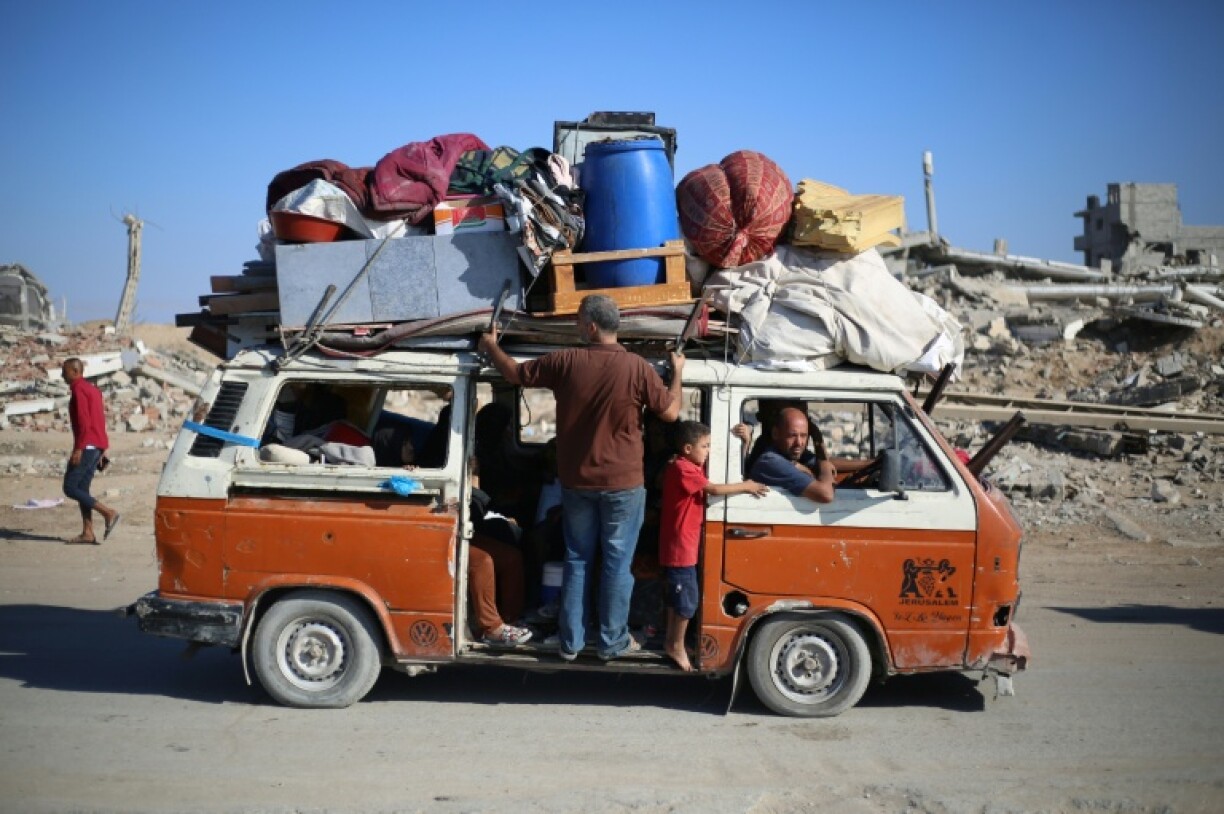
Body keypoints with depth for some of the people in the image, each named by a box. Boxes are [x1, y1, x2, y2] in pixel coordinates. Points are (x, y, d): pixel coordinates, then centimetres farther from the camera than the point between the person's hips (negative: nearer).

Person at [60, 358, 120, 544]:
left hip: (87, 446, -10)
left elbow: (83, 421, -19)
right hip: (97, 446, 10)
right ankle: (87, 533, 2)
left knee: (70, 488, -7)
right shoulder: (92, 389, 20)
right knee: (82, 488, 8)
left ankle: (109, 513, -14)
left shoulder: (79, 389, -10)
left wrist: (78, 448, -22)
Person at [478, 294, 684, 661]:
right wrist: (677, 372, 13)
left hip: (576, 482, 2)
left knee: (578, 561, 14)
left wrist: (491, 346, 25)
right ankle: (613, 641, 17)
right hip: (622, 484, -2)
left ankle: (570, 641, 21)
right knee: (617, 563, 8)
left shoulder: (565, 361, -8)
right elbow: (671, 412, -4)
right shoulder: (637, 368, -13)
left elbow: (515, 373, 6)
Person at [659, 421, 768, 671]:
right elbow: (715, 489, -24)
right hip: (680, 545, -10)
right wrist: (746, 487, -15)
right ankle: (677, 646, 7)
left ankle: (671, 640, 29)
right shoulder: (682, 468, -20)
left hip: (682, 543, 10)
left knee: (676, 594, 19)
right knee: (687, 598, -3)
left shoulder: (691, 466, 11)